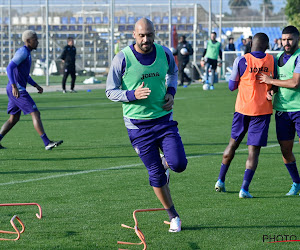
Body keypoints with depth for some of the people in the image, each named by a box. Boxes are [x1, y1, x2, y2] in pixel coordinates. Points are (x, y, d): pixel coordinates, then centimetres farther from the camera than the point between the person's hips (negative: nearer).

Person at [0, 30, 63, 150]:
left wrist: (36, 85, 20)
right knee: (35, 114, -11)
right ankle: (47, 143, -14)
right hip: (18, 90, -10)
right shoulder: (22, 52, -13)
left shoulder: (26, 53, 19)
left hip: (17, 90, 10)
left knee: (14, 118, 13)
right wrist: (14, 86, -29)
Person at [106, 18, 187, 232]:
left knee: (179, 164, -13)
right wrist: (132, 95, -22)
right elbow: (110, 92, -4)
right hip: (138, 124, -2)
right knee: (156, 174, 1)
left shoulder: (165, 54, -1)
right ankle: (173, 216, 18)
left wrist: (171, 92, 3)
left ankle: (165, 163, 25)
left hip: (164, 118, 2)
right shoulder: (122, 59, -11)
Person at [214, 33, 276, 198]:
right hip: (263, 110, -1)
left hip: (242, 108, 1)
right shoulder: (272, 61, -3)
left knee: (233, 143, 19)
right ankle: (244, 188, -11)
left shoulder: (241, 61, -8)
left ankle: (220, 181, 25)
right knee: (253, 150, -1)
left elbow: (232, 86, 2)